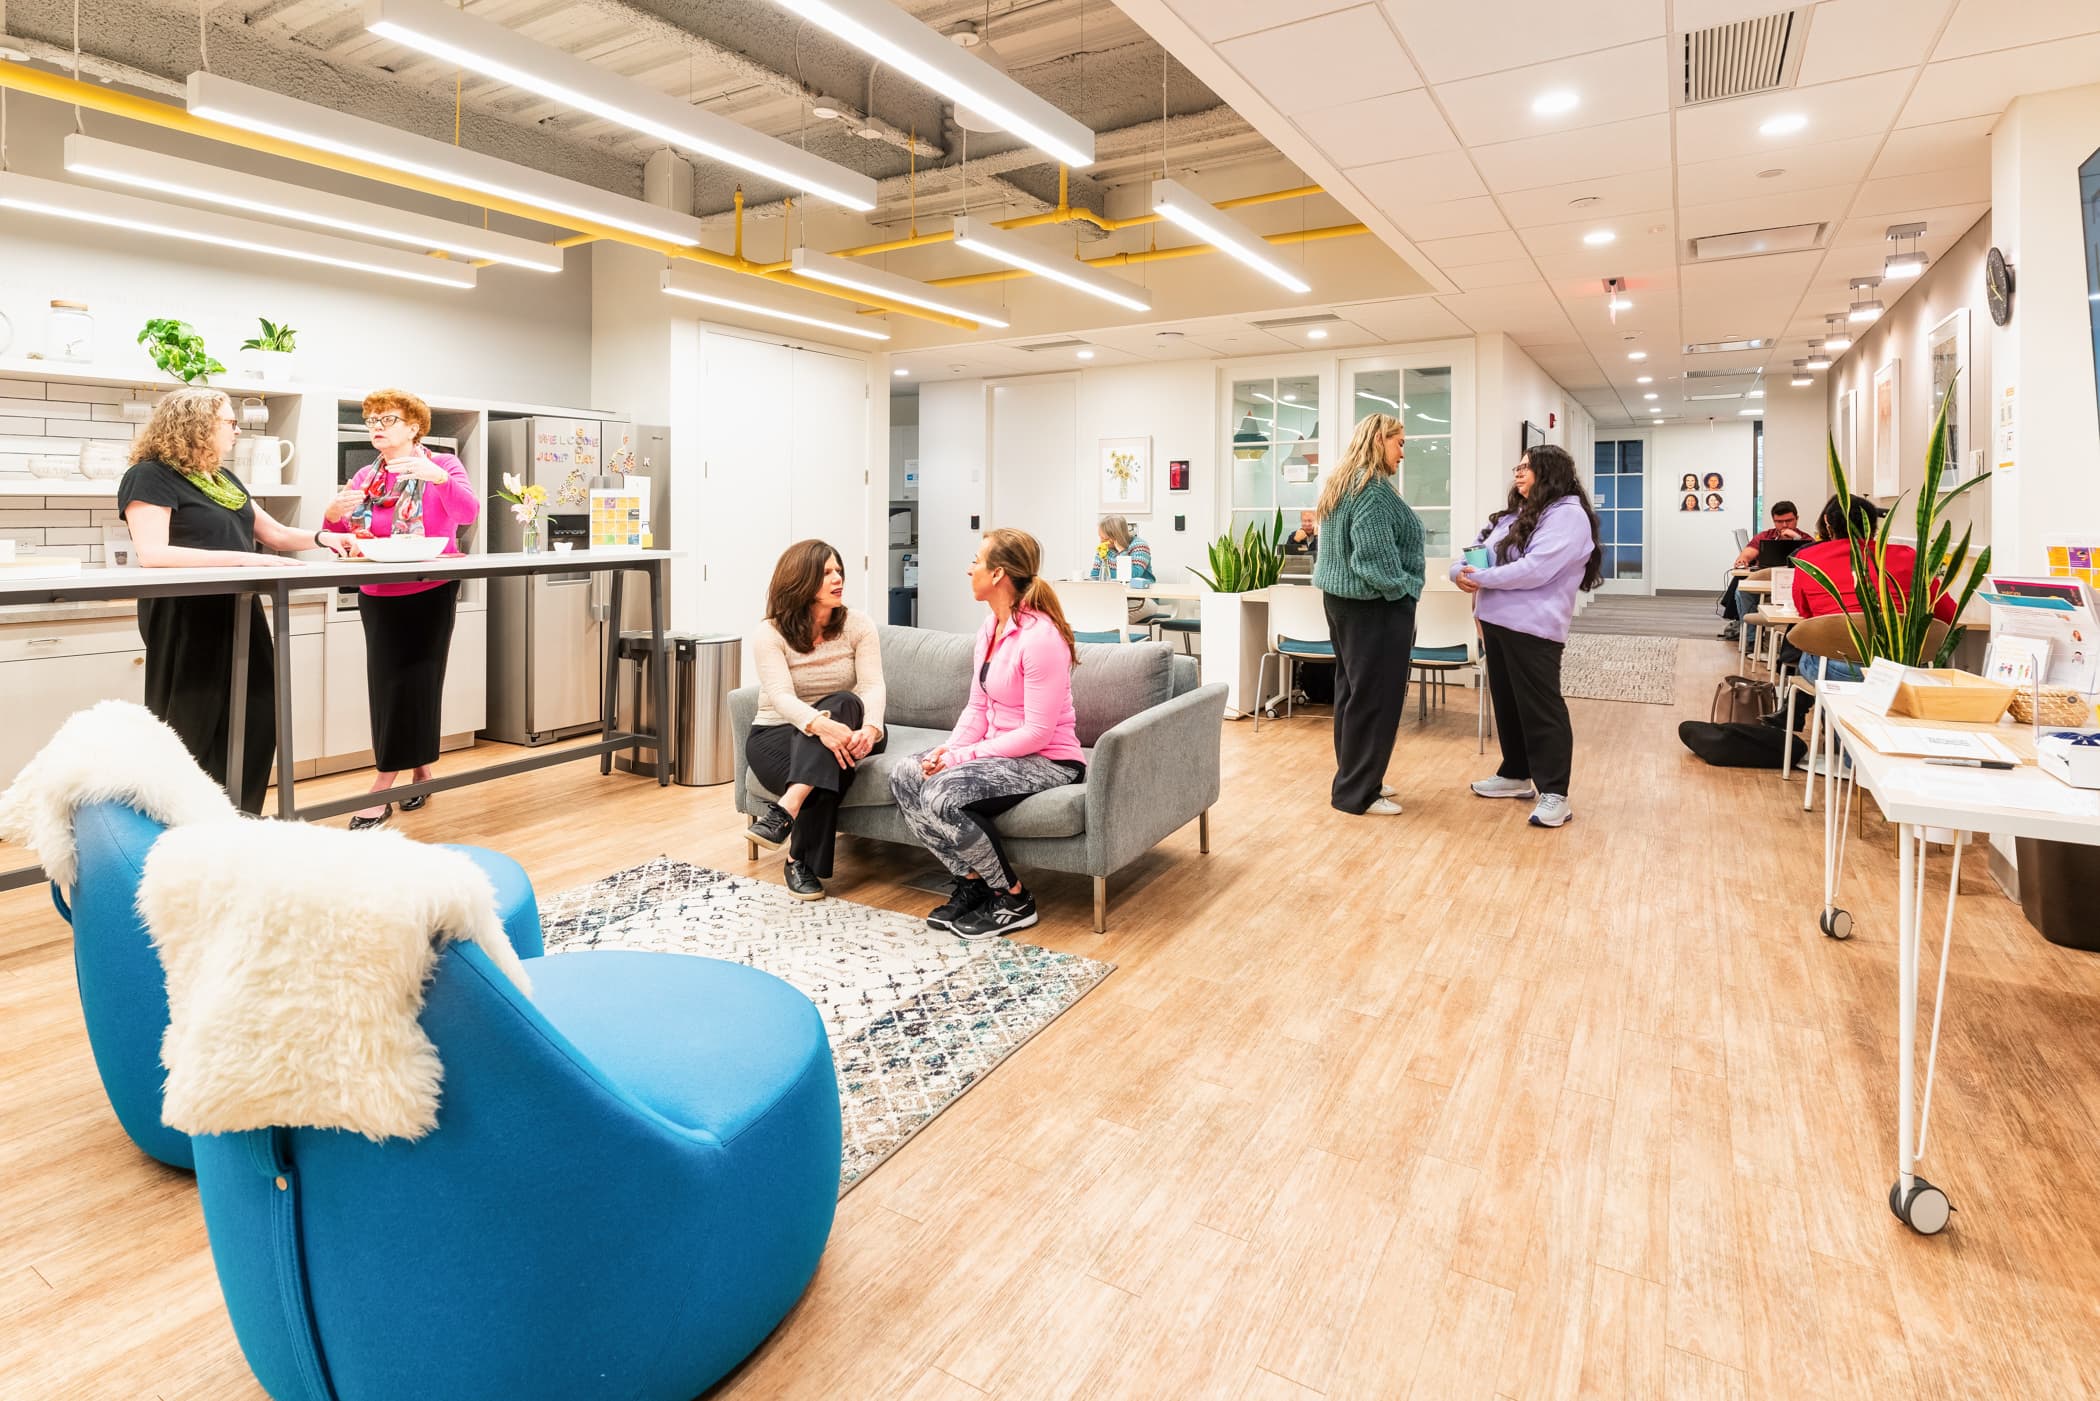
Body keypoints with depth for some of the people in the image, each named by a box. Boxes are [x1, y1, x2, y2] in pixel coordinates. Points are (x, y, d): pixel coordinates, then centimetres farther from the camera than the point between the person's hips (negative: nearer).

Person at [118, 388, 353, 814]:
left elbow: (275, 532, 20)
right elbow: (153, 554, -24)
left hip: (237, 614, 8)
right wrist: (242, 558, -29)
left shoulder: (224, 479, 15)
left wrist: (321, 537, 1)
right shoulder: (151, 476, -11)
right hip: (186, 621, -8)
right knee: (189, 734, -1)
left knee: (255, 725, 8)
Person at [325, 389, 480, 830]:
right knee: (386, 683, 4)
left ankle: (383, 786, 2)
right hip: (378, 596, 5)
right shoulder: (364, 478, 11)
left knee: (412, 681, -4)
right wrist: (334, 516, -12)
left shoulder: (442, 465, -2)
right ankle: (420, 768, 19)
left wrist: (438, 476, -36)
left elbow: (468, 513, -21)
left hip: (430, 593, -5)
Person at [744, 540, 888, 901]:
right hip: (777, 735, -2)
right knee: (829, 766, -35)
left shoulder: (858, 625, -4)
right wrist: (819, 724, -50)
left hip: (842, 724, 2)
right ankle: (806, 861, -27)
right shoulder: (770, 634, -12)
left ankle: (786, 809, -43)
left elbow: (873, 685, -17)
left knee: (842, 704, -34)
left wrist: (870, 728, -41)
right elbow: (781, 697, -27)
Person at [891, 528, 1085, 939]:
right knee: (903, 776, -8)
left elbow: (1037, 732, -23)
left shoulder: (1040, 637, -21)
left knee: (943, 794, -29)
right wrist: (948, 749, -9)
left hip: (1048, 761, -9)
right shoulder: (991, 625, 6)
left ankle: (1014, 900, -7)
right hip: (1001, 751, 9)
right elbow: (978, 708, 9)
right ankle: (971, 879, 3)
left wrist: (961, 757, -21)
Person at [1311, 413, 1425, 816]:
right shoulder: (1372, 489, -18)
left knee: (1352, 692, 14)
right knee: (1374, 697, -3)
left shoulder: (1340, 484, 14)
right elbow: (1374, 559, -24)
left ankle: (1355, 781, 24)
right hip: (1374, 607, -10)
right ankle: (1357, 793, 4)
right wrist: (1404, 589, -10)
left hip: (1342, 599, 10)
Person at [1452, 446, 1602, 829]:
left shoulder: (1568, 514, -9)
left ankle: (1554, 793, 1)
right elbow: (1473, 552, 16)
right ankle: (1516, 775, 29)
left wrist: (1480, 579, -15)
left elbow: (1535, 569, -21)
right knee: (1506, 703, 16)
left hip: (1533, 628, -9)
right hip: (1497, 621, 9)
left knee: (1541, 709, -5)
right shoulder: (1512, 516, 18)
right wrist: (1461, 571, -8)